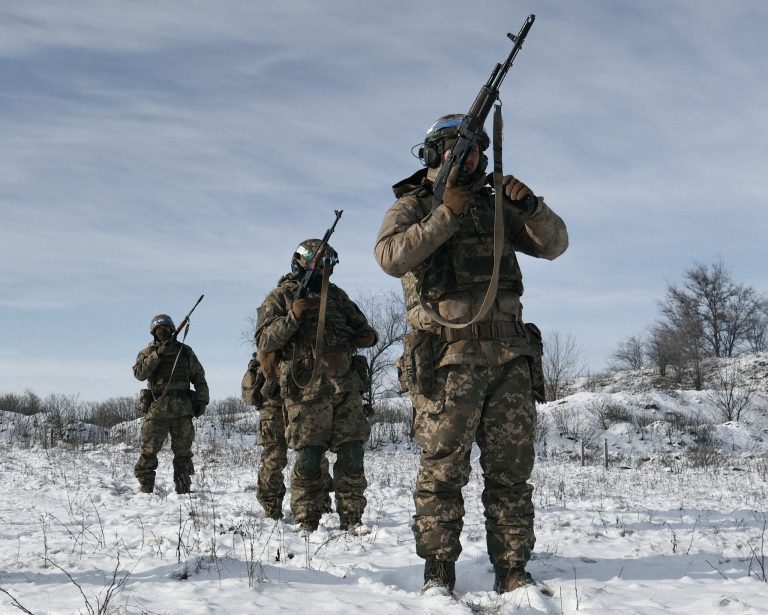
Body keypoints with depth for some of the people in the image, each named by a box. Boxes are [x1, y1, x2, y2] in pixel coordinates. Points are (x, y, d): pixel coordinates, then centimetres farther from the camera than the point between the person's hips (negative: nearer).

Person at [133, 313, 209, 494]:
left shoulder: (185, 351, 14)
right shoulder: (147, 353, 9)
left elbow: (199, 377, 17)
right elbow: (139, 372, -10)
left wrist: (202, 400, 6)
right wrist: (158, 354, -16)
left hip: (182, 410, 2)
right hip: (156, 409, -2)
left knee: (183, 452, 4)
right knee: (149, 452, -5)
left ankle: (183, 490, 9)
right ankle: (145, 489, 3)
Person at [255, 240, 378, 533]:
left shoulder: (337, 295, 20)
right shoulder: (280, 297, 6)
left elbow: (358, 324, 31)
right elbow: (264, 341, -3)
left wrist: (368, 335, 7)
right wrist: (292, 317, -16)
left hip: (345, 387, 5)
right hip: (306, 390, -4)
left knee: (352, 454, 2)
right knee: (308, 459, -3)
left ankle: (351, 518, 10)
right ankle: (307, 522, 5)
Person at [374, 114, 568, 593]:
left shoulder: (496, 206, 20)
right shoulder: (412, 206, 8)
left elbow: (554, 245, 14)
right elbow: (392, 257, -12)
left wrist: (530, 206, -3)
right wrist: (448, 214, -13)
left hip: (508, 355, 4)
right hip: (448, 356, -4)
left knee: (512, 469, 4)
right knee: (443, 469, -4)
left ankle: (513, 569, 10)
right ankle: (438, 571, 5)